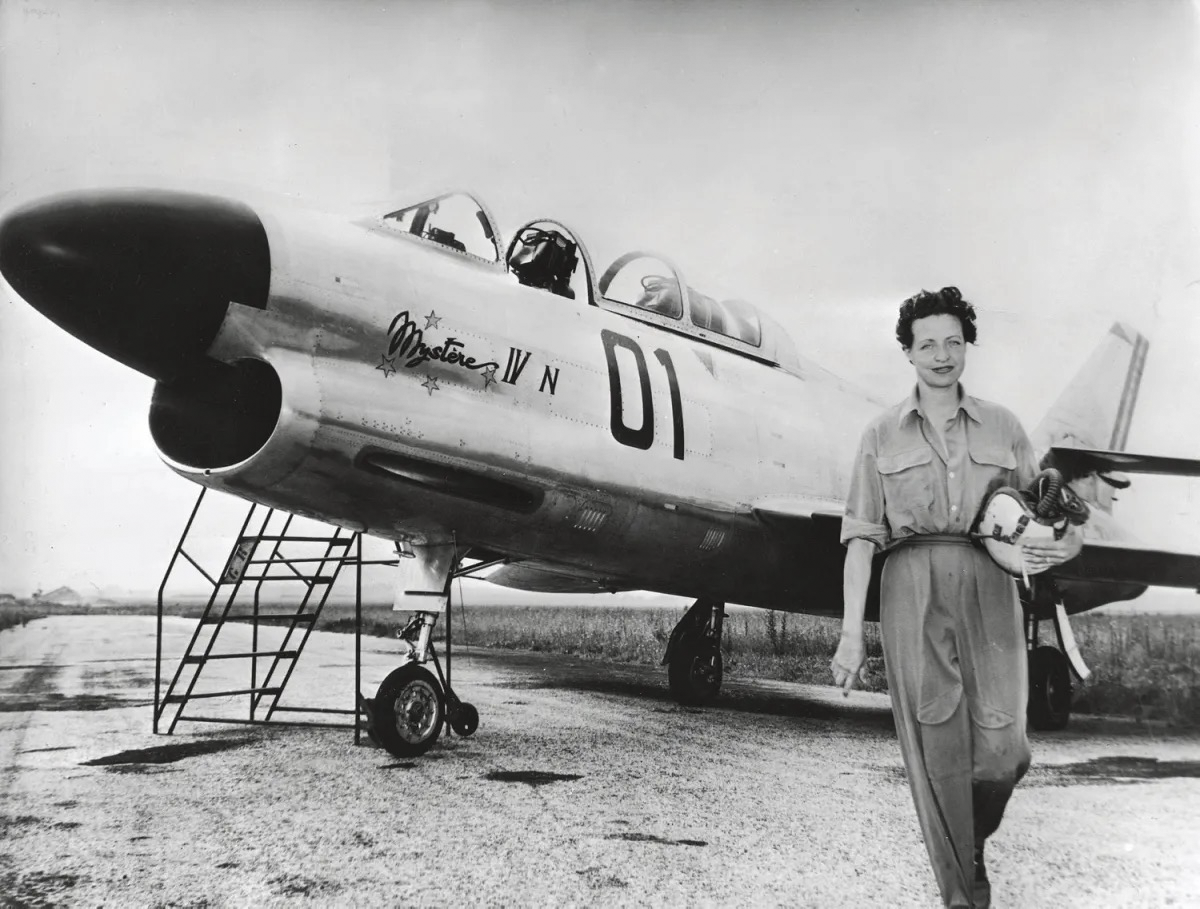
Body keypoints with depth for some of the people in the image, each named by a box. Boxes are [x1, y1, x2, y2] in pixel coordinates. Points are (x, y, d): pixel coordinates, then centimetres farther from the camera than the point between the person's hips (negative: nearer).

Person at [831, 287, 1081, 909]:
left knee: (999, 745, -7)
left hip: (987, 585, 1)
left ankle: (973, 839, 26)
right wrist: (851, 632, -3)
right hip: (912, 587, -1)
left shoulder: (1002, 427, 14)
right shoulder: (882, 435, 10)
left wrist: (1069, 542, -6)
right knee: (935, 742, -4)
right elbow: (860, 536, 4)